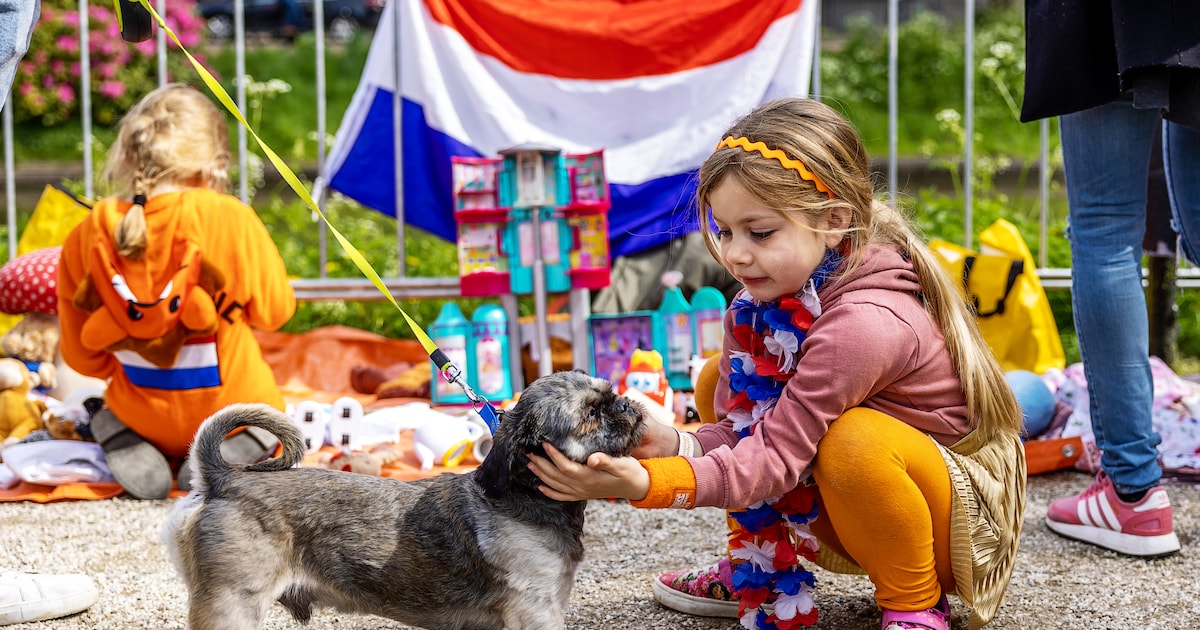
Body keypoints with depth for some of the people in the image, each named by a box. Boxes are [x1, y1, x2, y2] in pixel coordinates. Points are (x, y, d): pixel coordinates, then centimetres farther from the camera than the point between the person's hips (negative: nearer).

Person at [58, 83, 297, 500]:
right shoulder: (230, 220, -20)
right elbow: (273, 310, -6)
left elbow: (81, 356, 0)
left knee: (105, 415, 38)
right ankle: (236, 450, -3)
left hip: (142, 416, 2)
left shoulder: (85, 237, -11)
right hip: (230, 409, -2)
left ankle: (125, 447, 0)